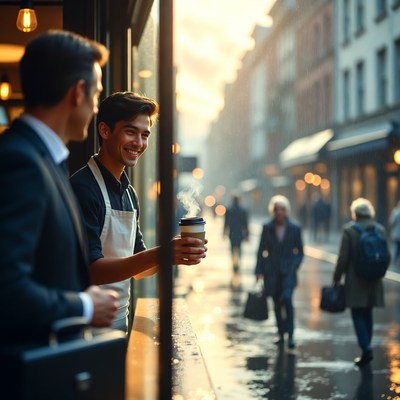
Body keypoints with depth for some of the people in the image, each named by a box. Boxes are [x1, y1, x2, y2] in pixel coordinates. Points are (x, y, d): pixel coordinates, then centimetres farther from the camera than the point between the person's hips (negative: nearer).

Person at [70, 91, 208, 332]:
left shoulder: (129, 193, 11)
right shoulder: (83, 188, -16)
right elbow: (90, 270, -22)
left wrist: (177, 255, -5)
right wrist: (158, 255, -31)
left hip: (121, 319, 8)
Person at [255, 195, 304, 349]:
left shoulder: (295, 228, -1)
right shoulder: (267, 228, 2)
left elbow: (299, 251, 7)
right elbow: (262, 250, 5)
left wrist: (295, 265, -8)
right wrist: (259, 270, -1)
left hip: (288, 270, -2)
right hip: (272, 270, 2)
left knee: (287, 298, -20)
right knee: (277, 303, 8)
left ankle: (290, 335, -15)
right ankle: (281, 334, 21)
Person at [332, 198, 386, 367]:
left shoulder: (349, 229, -12)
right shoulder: (380, 229, 1)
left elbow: (343, 257, -11)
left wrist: (336, 277, 0)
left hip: (355, 280, -4)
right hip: (374, 280, 5)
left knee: (358, 315, 1)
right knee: (367, 314, 15)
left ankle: (366, 348, -14)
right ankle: (366, 348, 21)